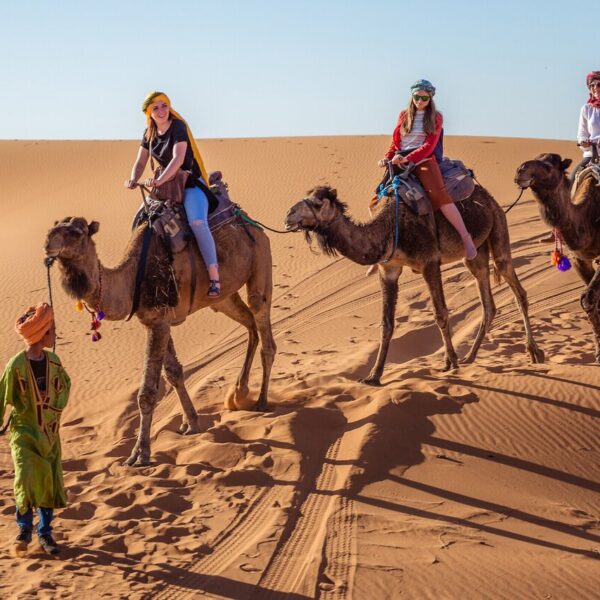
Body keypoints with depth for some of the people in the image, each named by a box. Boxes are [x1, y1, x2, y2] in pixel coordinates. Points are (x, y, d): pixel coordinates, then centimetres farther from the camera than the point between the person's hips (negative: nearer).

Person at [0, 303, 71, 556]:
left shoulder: (53, 360, -2)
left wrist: (57, 408, 7)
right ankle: (25, 529, 10)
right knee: (27, 479, -14)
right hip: (25, 432, -5)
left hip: (49, 431, 5)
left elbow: (65, 384, 17)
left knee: (50, 482, 7)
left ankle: (45, 533, 23)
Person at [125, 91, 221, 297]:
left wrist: (160, 180, -39)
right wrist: (133, 179, -15)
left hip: (192, 182, -8)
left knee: (197, 222, -30)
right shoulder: (149, 133, 6)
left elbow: (178, 158, -27)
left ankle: (214, 277, -36)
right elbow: (140, 163, 7)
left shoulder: (178, 127, -15)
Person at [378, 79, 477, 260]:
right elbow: (395, 141, 18)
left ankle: (466, 238, -27)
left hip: (424, 160, -4)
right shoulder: (404, 115, 15)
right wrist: (387, 158, -1)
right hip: (400, 162, 4)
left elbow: (429, 145, -5)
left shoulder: (435, 117, 5)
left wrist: (407, 158, -17)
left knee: (438, 194, -29)